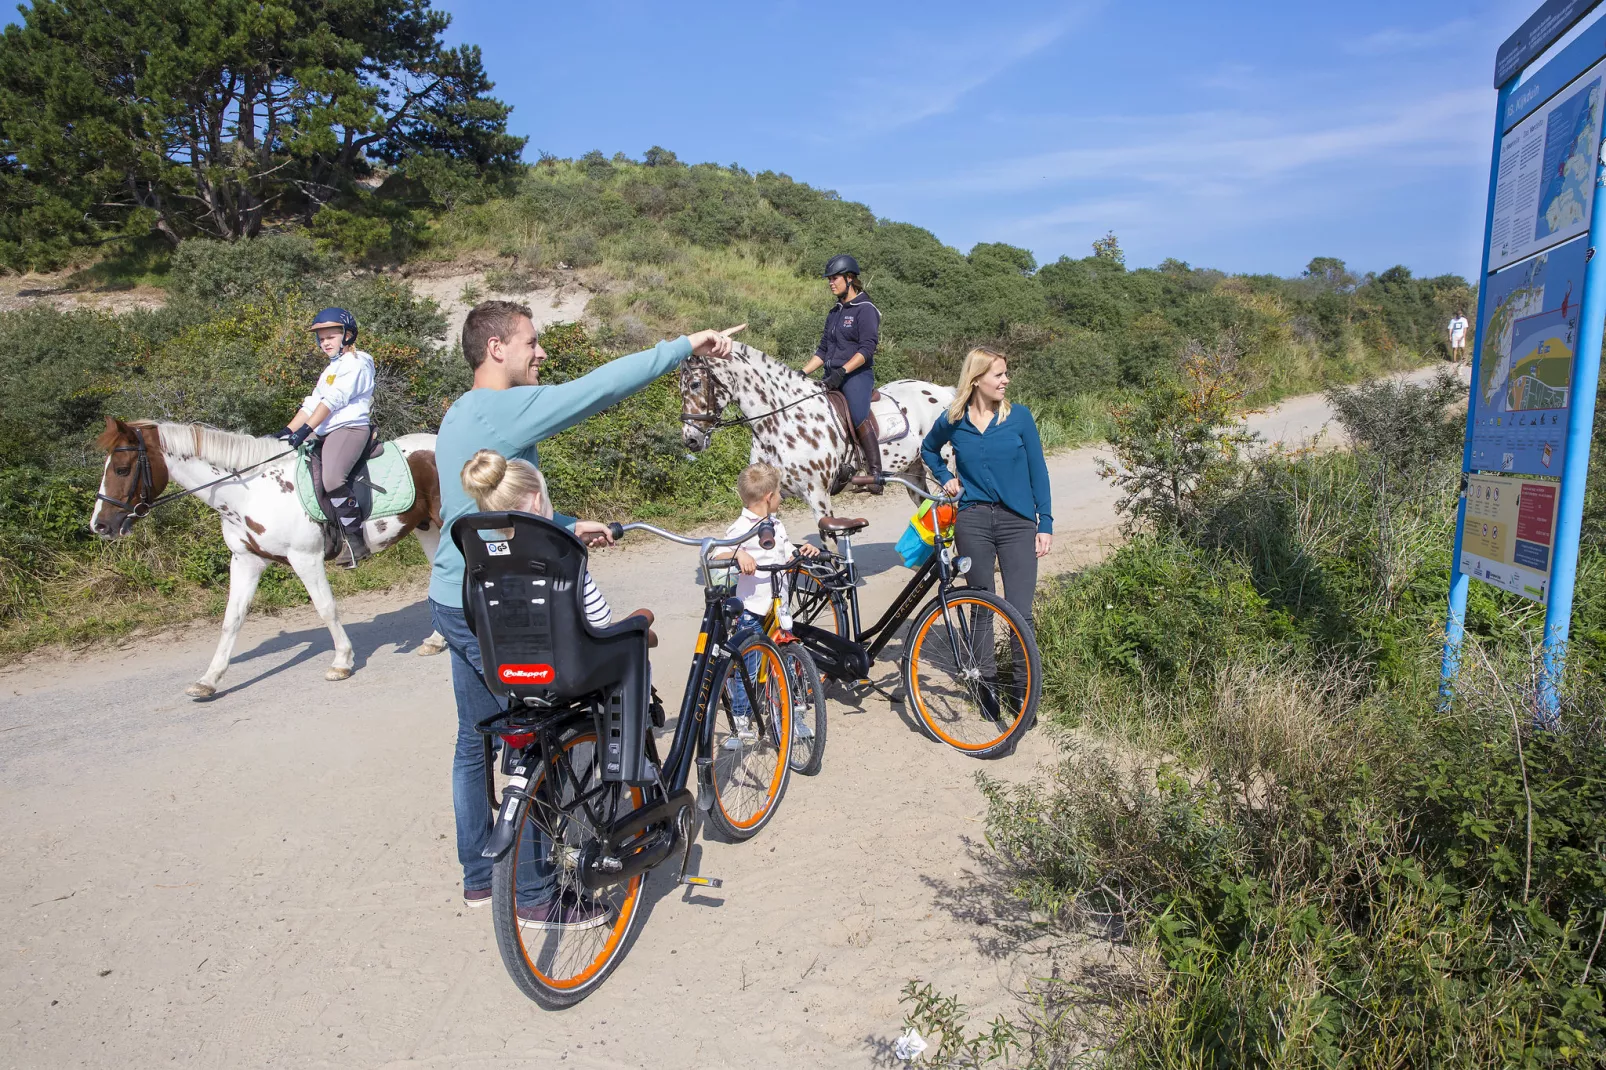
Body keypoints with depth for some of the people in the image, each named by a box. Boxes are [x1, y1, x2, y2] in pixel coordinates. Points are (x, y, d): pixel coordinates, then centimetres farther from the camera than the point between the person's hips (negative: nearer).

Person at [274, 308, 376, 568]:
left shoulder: (356, 363, -2)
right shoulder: (331, 369, 29)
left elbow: (333, 400, -14)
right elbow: (312, 403, 24)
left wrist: (304, 430, -21)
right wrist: (287, 431, 12)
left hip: (350, 428, -10)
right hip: (325, 434, 10)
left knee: (332, 479, -31)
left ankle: (355, 541, -24)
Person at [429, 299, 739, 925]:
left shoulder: (463, 414, 13)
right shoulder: (502, 410, -20)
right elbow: (598, 388, -23)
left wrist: (567, 527, 16)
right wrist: (685, 347, -18)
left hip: (456, 601, 10)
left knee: (477, 741, 18)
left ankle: (479, 876, 32)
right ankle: (536, 896, 13)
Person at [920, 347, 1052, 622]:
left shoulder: (1019, 416, -1)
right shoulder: (952, 421, 2)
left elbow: (1038, 471, 3)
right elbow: (928, 449, 24)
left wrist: (1046, 522, -2)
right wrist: (945, 478, 7)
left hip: (1018, 522, -1)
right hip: (972, 522, 1)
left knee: (1019, 613, -5)